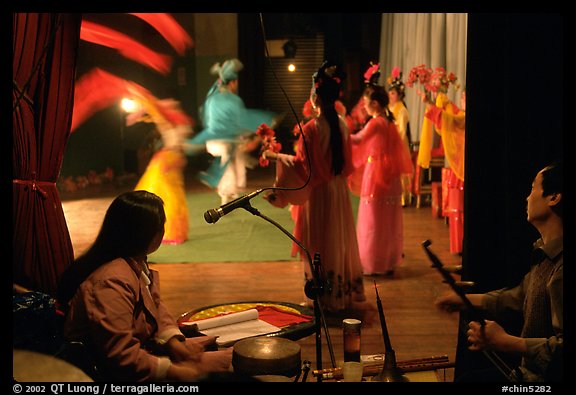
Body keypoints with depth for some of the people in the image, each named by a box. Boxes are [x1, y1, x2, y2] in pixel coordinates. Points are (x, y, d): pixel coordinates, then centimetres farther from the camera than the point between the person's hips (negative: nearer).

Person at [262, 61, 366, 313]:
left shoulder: (312, 128, -19)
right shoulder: (341, 124, 1)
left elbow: (302, 165, -17)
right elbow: (346, 162, 9)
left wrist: (277, 157, -6)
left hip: (318, 193, -7)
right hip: (339, 191, 7)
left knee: (320, 245, 4)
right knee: (340, 240, 16)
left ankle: (325, 298, 14)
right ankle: (345, 293, 28)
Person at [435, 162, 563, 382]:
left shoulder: (560, 268, -28)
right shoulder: (546, 253, 9)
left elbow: (561, 348, -33)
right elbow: (521, 296, 23)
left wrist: (504, 342, -30)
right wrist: (465, 300, 24)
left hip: (546, 377, -10)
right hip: (529, 373, 10)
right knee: (470, 378, 19)